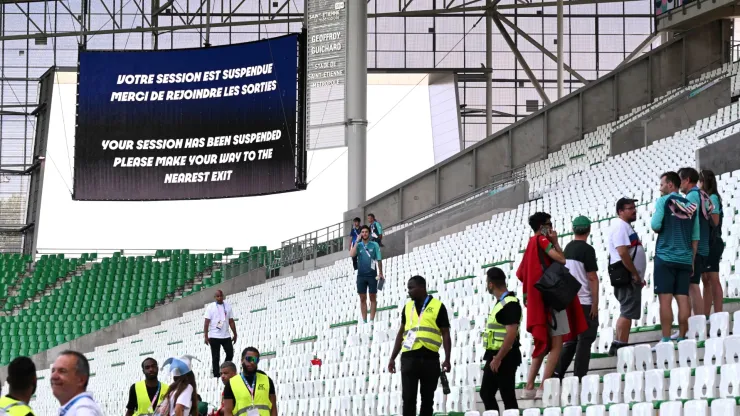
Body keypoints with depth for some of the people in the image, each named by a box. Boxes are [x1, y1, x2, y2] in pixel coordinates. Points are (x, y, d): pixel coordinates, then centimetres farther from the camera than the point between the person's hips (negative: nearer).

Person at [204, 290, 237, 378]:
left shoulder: (228, 306, 7)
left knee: (230, 354, 4)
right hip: (214, 337, -3)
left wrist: (235, 334, 9)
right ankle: (216, 375, 7)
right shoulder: (210, 307, -3)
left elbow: (231, 321, 11)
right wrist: (206, 336, -12)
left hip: (226, 336, 4)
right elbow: (206, 322, -6)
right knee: (215, 357, 1)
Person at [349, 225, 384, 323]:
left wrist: (380, 273, 0)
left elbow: (379, 260, 3)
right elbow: (352, 254, -11)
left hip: (372, 275, -2)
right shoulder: (358, 245, 6)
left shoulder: (374, 245, 1)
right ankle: (364, 321, 8)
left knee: (372, 298, 2)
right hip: (361, 275, 2)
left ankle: (372, 320, 4)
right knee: (362, 298, 4)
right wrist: (357, 241, -10)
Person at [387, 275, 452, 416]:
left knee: (427, 398, 5)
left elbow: (445, 334, 1)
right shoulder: (407, 307, 13)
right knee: (408, 397, -3)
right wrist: (392, 358, 13)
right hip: (409, 358, 2)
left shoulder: (438, 306, 2)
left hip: (430, 358, -2)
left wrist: (447, 359, -7)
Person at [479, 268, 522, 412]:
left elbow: (511, 334, -24)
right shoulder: (501, 302, 14)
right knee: (486, 393, 13)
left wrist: (498, 358, -23)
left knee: (508, 397, -5)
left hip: (504, 358, -10)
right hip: (495, 356, 10)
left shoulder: (510, 304, -17)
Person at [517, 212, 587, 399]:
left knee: (544, 344, 14)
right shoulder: (542, 240, -9)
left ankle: (529, 387, 8)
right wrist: (555, 242, -5)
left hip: (537, 299, 9)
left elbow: (521, 273, 19)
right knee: (556, 344, -10)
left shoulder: (531, 244, 17)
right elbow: (561, 259, -19)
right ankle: (544, 387, -17)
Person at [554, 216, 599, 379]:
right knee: (585, 339, 0)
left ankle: (557, 372, 7)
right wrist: (595, 303, -11)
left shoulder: (567, 248, 9)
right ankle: (579, 376, -1)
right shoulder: (587, 249, -12)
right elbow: (592, 278, -15)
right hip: (585, 302, -7)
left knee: (571, 339, 14)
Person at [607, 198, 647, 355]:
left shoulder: (626, 226, 20)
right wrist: (635, 275, -20)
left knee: (626, 312, 13)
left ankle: (617, 346, 15)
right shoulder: (620, 226, -14)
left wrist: (638, 276, 20)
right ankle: (621, 345, -10)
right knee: (627, 313, -10)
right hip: (627, 277, -10)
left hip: (631, 278, 10)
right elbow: (623, 253, -23)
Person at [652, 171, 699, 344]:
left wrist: (655, 226, 11)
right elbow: (695, 237, 11)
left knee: (665, 299, -6)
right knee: (683, 299, 4)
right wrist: (692, 262, 14)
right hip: (685, 259, 5)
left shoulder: (663, 201, -2)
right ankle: (682, 338, 4)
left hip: (665, 257, -5)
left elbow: (655, 226, -13)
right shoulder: (690, 206, 13)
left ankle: (666, 339, -10)